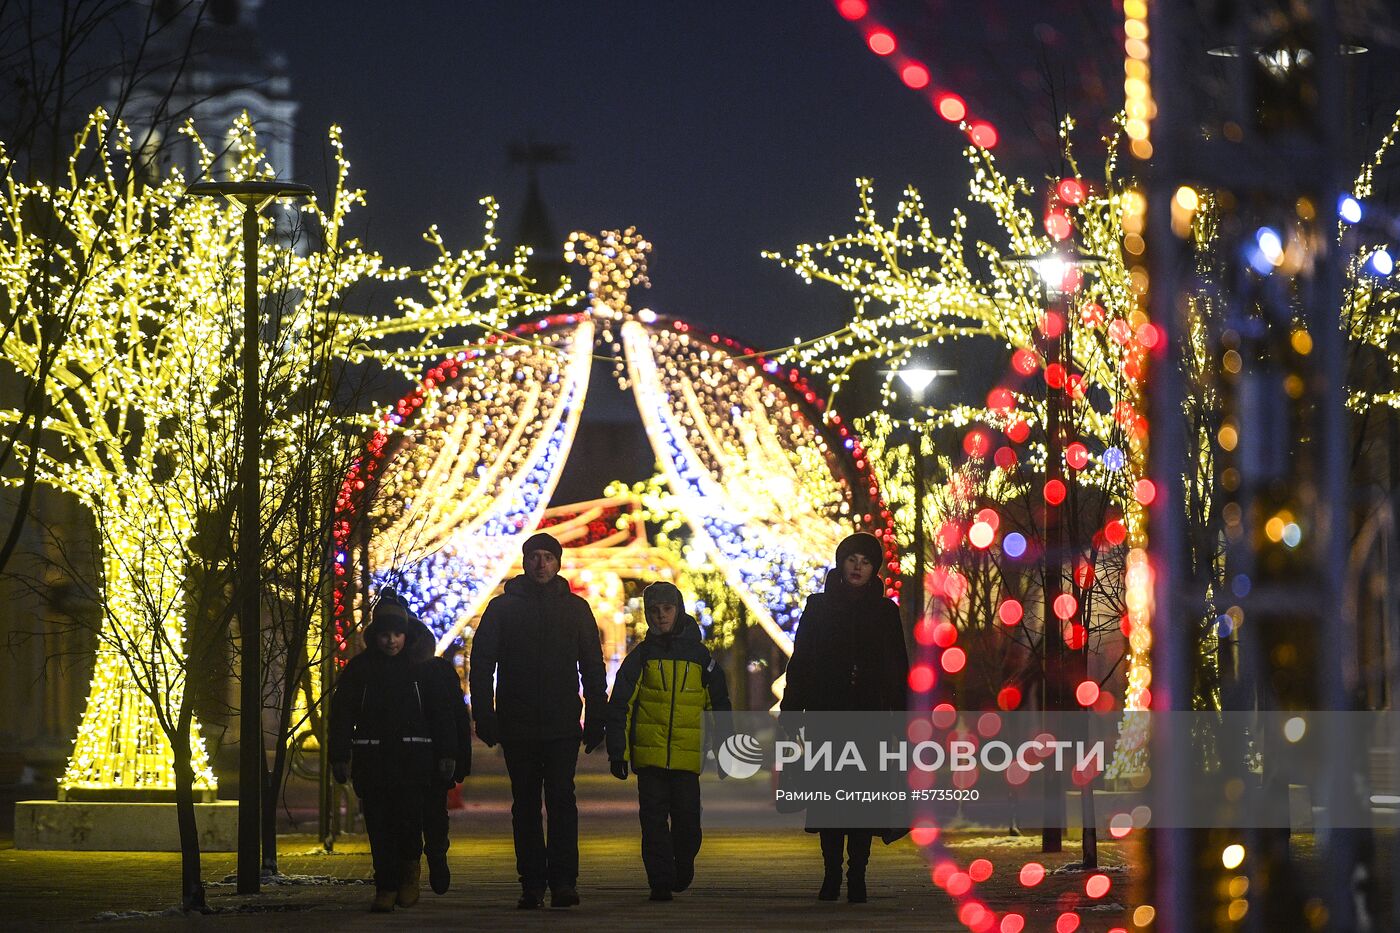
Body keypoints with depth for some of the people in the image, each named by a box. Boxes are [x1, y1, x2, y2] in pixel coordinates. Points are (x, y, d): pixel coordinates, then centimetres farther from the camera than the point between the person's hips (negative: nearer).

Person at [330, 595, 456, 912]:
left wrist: (447, 754, 4)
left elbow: (439, 713, 9)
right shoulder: (359, 668, 6)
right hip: (371, 757, 1)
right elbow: (341, 713, 5)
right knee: (378, 823, -2)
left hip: (412, 756, -1)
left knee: (407, 815, -15)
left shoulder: (419, 666, 7)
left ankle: (409, 869, 11)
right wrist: (340, 756, -1)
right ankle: (386, 888, 4)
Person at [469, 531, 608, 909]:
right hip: (517, 727, 1)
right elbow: (481, 665, 5)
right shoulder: (503, 607, 6)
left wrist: (595, 719, 5)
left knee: (561, 799, -11)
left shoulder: (575, 608, 9)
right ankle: (531, 884, 7)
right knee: (525, 804, 5)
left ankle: (563, 879, -14)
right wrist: (485, 717, -4)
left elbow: (593, 667, 12)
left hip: (563, 725, -1)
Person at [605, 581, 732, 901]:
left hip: (687, 755, 0)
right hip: (649, 754, 0)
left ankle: (682, 872, 24)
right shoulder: (641, 656, 6)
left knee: (687, 820, -1)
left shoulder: (699, 656, 8)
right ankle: (660, 883, 1)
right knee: (654, 820, -4)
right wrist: (617, 752, -2)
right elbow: (619, 706, 5)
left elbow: (719, 705, 14)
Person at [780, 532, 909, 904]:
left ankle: (857, 877, -4)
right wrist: (791, 715, -2)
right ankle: (831, 874, 3)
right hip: (827, 715, 0)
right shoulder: (819, 606, 8)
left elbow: (898, 671, 10)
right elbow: (799, 664, 6)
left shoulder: (885, 611, 9)